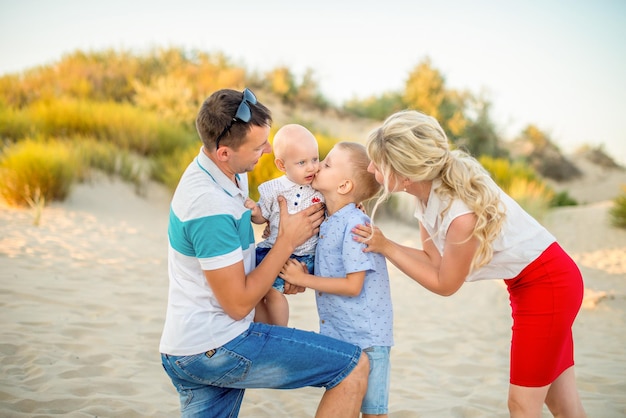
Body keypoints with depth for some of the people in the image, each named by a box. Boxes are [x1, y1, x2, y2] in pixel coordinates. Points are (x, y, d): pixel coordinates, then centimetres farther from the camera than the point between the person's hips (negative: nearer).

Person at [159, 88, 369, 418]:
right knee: (354, 366, -8)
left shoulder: (227, 174, 5)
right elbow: (239, 304, -18)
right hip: (216, 348, -10)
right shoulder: (209, 205, -24)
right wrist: (288, 240, -11)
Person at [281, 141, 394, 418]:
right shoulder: (327, 221, 3)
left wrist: (303, 279, -17)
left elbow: (353, 286, -22)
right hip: (336, 333, 8)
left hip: (365, 336, -8)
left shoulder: (355, 224, -21)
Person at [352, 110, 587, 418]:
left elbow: (445, 285, -17)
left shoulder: (463, 213, -34)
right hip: (526, 282, 8)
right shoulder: (428, 190, -10)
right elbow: (433, 259, -3)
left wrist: (385, 247, -18)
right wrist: (377, 241, -12)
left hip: (549, 282, -8)